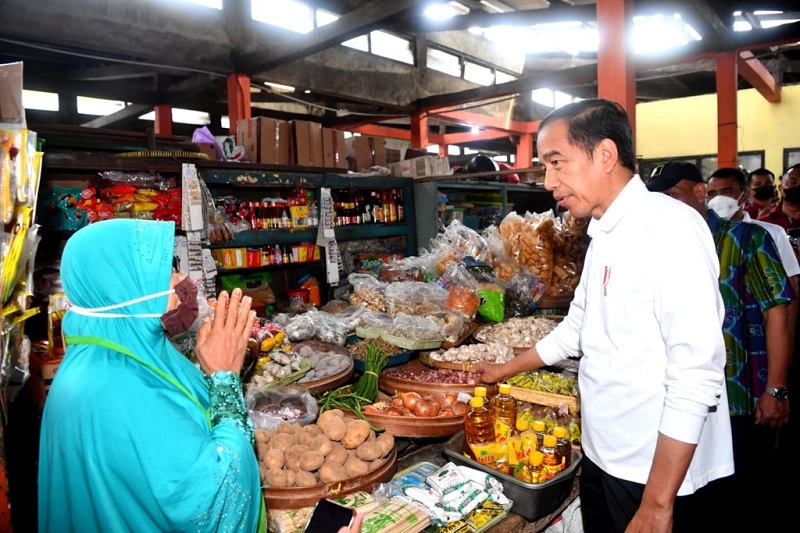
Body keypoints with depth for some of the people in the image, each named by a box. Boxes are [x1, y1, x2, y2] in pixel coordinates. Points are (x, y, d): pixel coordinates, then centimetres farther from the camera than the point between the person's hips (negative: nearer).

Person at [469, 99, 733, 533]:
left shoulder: (672, 227, -19)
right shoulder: (605, 235, 8)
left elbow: (696, 377, -23)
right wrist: (504, 371, 24)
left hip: (657, 473, -8)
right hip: (601, 456, 8)